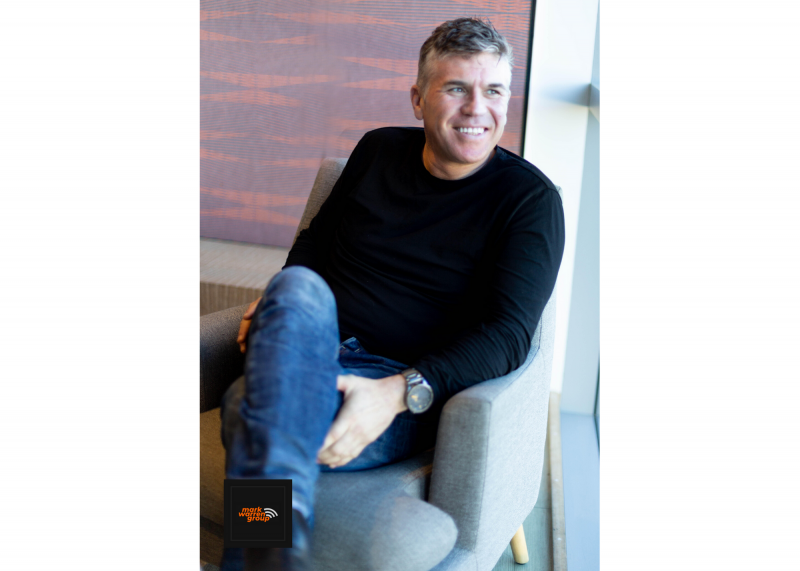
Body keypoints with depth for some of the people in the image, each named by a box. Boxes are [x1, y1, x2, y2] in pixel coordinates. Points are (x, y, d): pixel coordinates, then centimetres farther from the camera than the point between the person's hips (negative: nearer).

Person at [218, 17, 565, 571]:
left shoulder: (530, 198, -1)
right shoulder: (379, 149, 14)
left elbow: (508, 334, -11)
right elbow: (319, 236, 28)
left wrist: (398, 393, -27)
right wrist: (278, 301, 5)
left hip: (410, 397, -4)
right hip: (310, 356, 4)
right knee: (299, 287, -36)